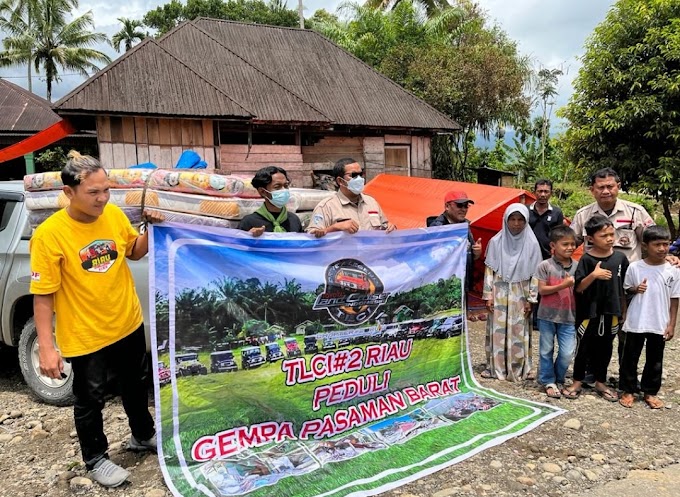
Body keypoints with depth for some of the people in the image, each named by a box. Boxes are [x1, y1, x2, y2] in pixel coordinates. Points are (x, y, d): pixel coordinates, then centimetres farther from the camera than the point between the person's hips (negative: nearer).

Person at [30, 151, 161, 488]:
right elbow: (42, 296, -18)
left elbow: (134, 252, 9)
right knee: (90, 400, 14)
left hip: (128, 324, 5)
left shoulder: (114, 214, -8)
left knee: (136, 386, 24)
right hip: (85, 336, -5)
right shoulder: (49, 235, -22)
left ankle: (143, 436, 48)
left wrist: (151, 230, -10)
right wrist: (46, 348, -19)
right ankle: (96, 459, 37)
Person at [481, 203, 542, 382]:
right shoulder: (496, 242, -3)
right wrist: (488, 295, -3)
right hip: (500, 293, 0)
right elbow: (489, 269, 0)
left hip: (521, 295, 0)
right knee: (498, 331, 4)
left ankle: (521, 368, 15)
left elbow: (535, 273, -1)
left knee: (520, 332, 5)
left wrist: (531, 299, -4)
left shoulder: (532, 244, -4)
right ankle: (495, 367, 13)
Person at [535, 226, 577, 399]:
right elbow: (541, 290, -11)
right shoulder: (545, 266, -8)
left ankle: (558, 379, 25)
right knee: (546, 350, 9)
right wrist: (563, 285, -21)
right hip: (547, 315, -2)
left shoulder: (576, 267, 2)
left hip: (568, 317, 2)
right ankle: (548, 381, 25)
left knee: (567, 354, 1)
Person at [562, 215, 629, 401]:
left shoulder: (620, 258, -1)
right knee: (584, 347, 9)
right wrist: (593, 276, -27)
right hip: (589, 312, -3)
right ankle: (577, 382, 24)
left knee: (604, 348, 16)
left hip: (611, 312, 3)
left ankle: (601, 382, 31)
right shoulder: (587, 259, -11)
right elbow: (578, 288, -13)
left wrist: (623, 311, 7)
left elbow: (624, 287, 9)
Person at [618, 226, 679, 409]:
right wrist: (635, 289, -16)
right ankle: (628, 390, 23)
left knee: (655, 360, 13)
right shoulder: (635, 267, -7)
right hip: (635, 323, -1)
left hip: (659, 325, 1)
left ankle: (650, 392, 29)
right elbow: (625, 290, 6)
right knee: (630, 358, 8)